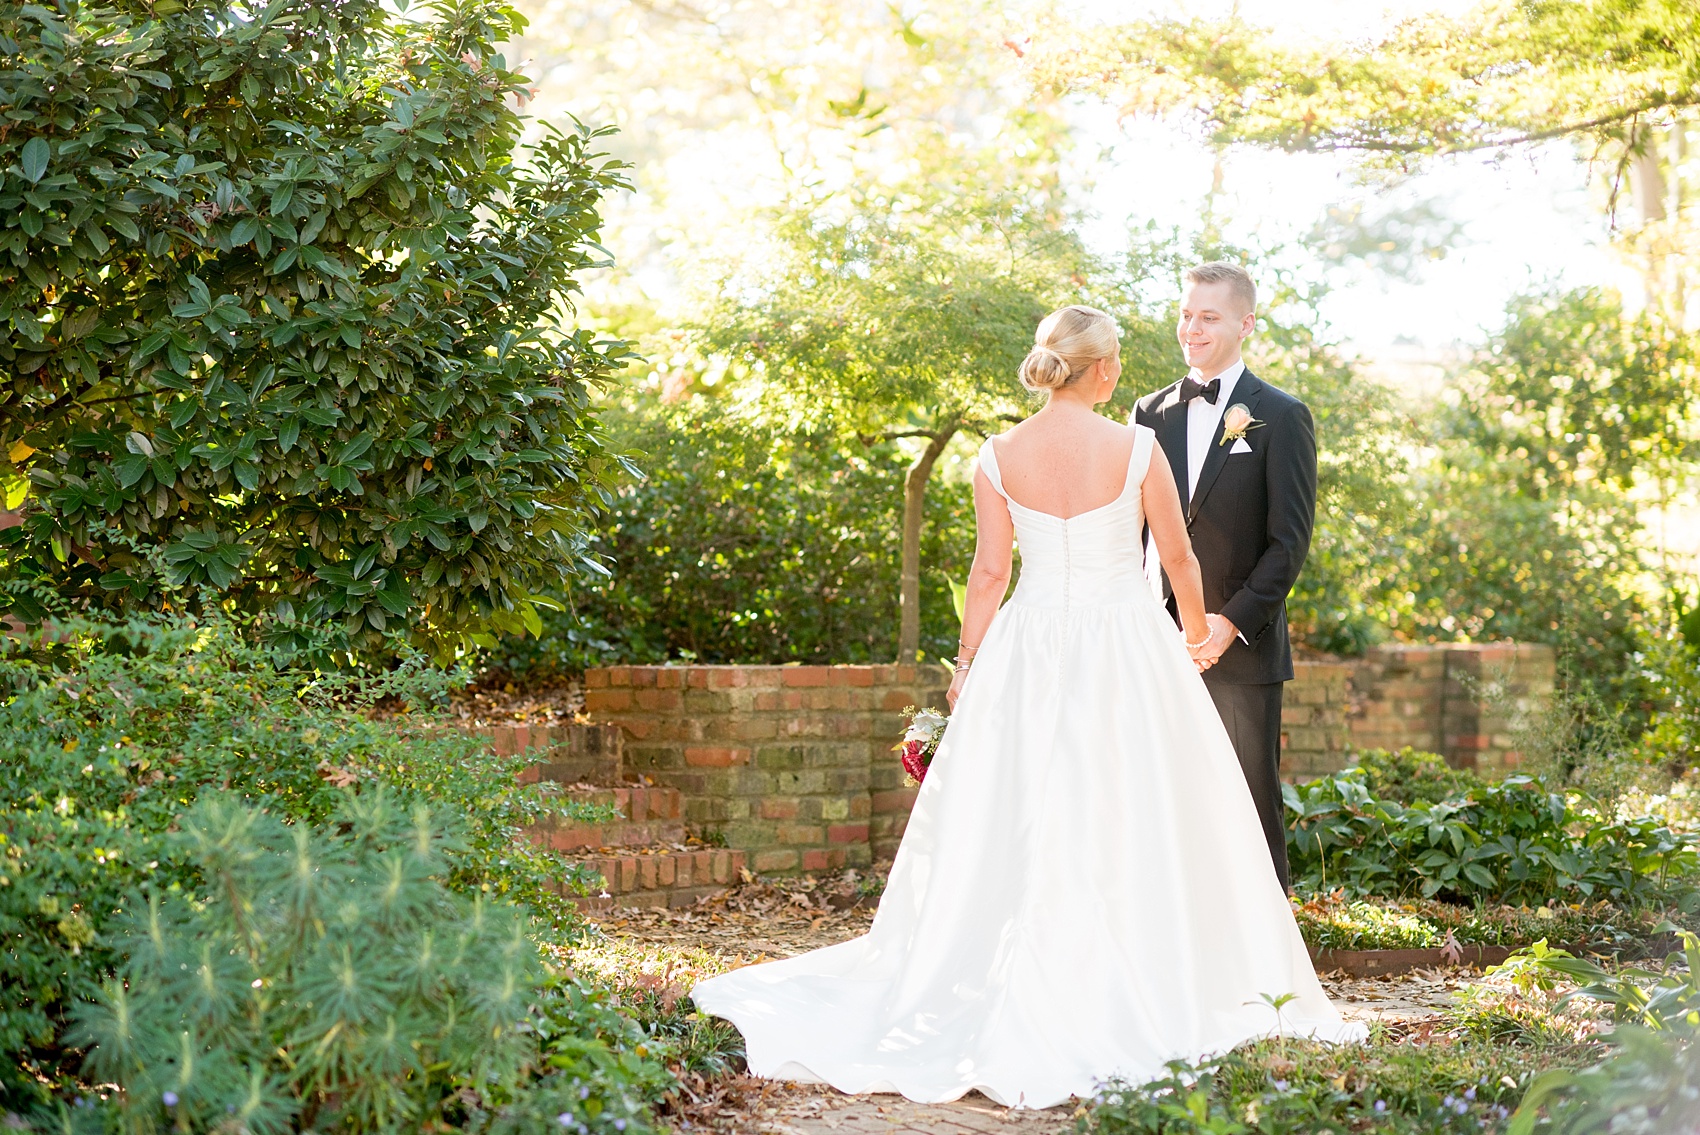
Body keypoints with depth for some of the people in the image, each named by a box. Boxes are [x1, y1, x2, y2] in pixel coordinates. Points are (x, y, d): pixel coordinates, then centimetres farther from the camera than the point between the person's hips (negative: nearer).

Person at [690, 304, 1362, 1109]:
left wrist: (967, 669, 9)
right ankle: (1130, 1002, 7)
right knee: (1133, 827, 4)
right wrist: (1196, 632, 20)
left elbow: (990, 572, 0)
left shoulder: (1000, 457, -1)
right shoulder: (1135, 449, -7)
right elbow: (1179, 557, 3)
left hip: (1027, 654, 3)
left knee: (1016, 825, 7)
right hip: (1126, 650, -2)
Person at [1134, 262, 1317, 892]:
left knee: (1251, 803, 1)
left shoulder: (1281, 416, 0)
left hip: (1243, 645, -4)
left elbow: (1290, 539, -5)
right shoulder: (1152, 413, 13)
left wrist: (1233, 622, -14)